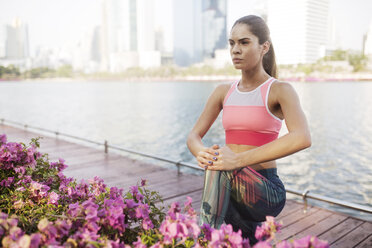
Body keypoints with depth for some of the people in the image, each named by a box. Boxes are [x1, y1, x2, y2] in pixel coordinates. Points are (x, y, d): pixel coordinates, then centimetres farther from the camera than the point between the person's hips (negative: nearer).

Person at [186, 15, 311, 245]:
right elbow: (193, 136, 5)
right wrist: (201, 152, -22)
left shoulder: (280, 90, -8)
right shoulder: (224, 92, 8)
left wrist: (239, 160, -35)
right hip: (234, 191, 6)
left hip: (267, 192, -6)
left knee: (219, 168, -32)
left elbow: (302, 138, -28)